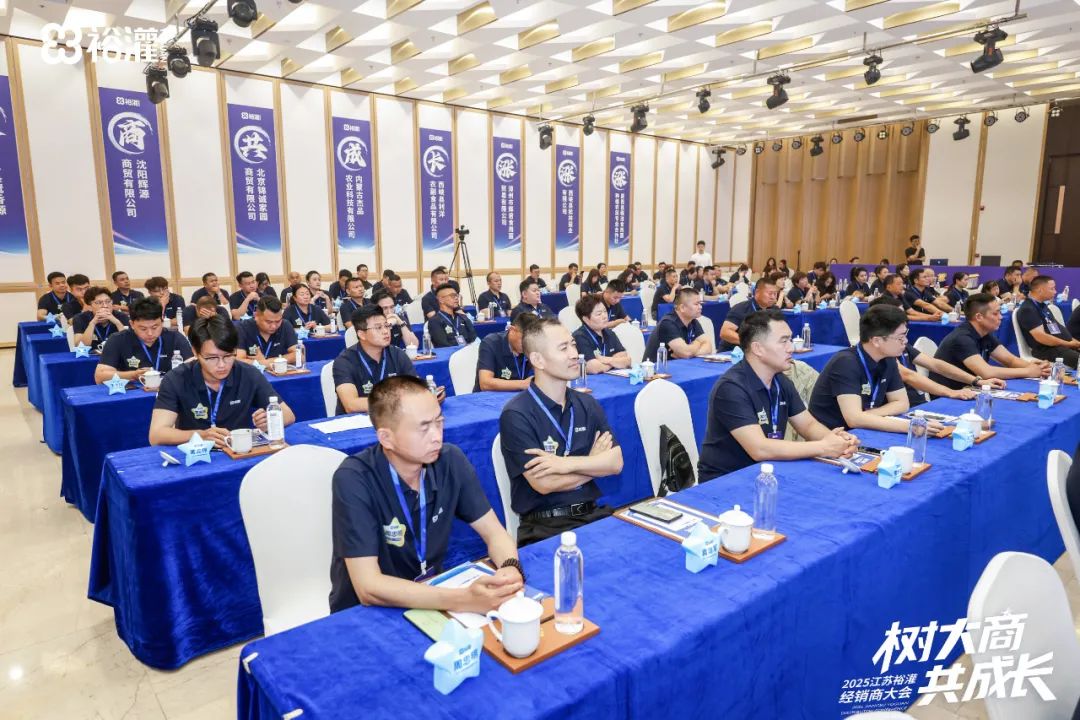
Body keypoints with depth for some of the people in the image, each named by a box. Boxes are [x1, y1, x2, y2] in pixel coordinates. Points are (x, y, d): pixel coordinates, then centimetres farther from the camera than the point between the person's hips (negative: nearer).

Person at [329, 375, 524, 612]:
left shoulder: (451, 461, -10)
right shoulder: (354, 480, -22)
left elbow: (494, 533, -3)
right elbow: (369, 588, -27)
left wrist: (511, 569, -25)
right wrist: (464, 600, -36)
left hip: (432, 599, 4)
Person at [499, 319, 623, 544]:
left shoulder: (587, 404, 9)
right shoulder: (516, 415, -11)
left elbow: (616, 462, 0)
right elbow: (544, 483, -15)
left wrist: (567, 463, -17)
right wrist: (593, 461, 0)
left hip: (594, 513, 6)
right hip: (544, 526, -6)